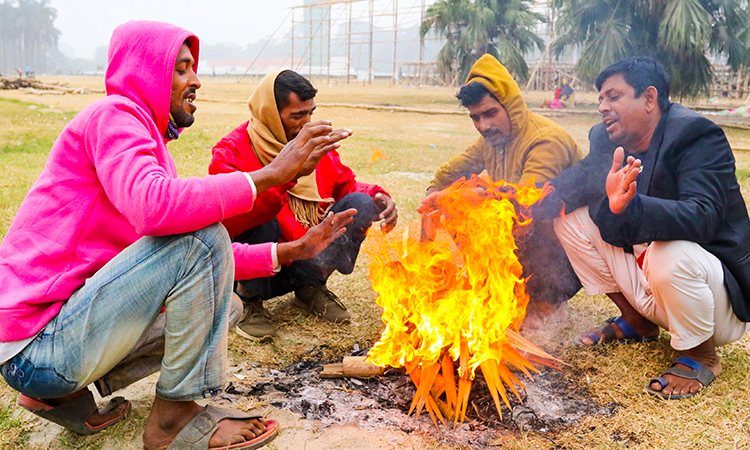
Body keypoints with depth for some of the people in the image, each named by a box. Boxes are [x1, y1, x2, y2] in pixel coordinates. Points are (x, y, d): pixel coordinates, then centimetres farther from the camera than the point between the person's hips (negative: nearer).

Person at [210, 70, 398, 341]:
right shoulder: (231, 153, -16)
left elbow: (345, 185, 13)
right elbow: (227, 220, -31)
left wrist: (377, 197, -9)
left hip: (306, 261, 5)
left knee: (361, 203, -11)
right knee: (263, 223, -37)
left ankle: (310, 288, 6)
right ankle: (249, 299, -5)